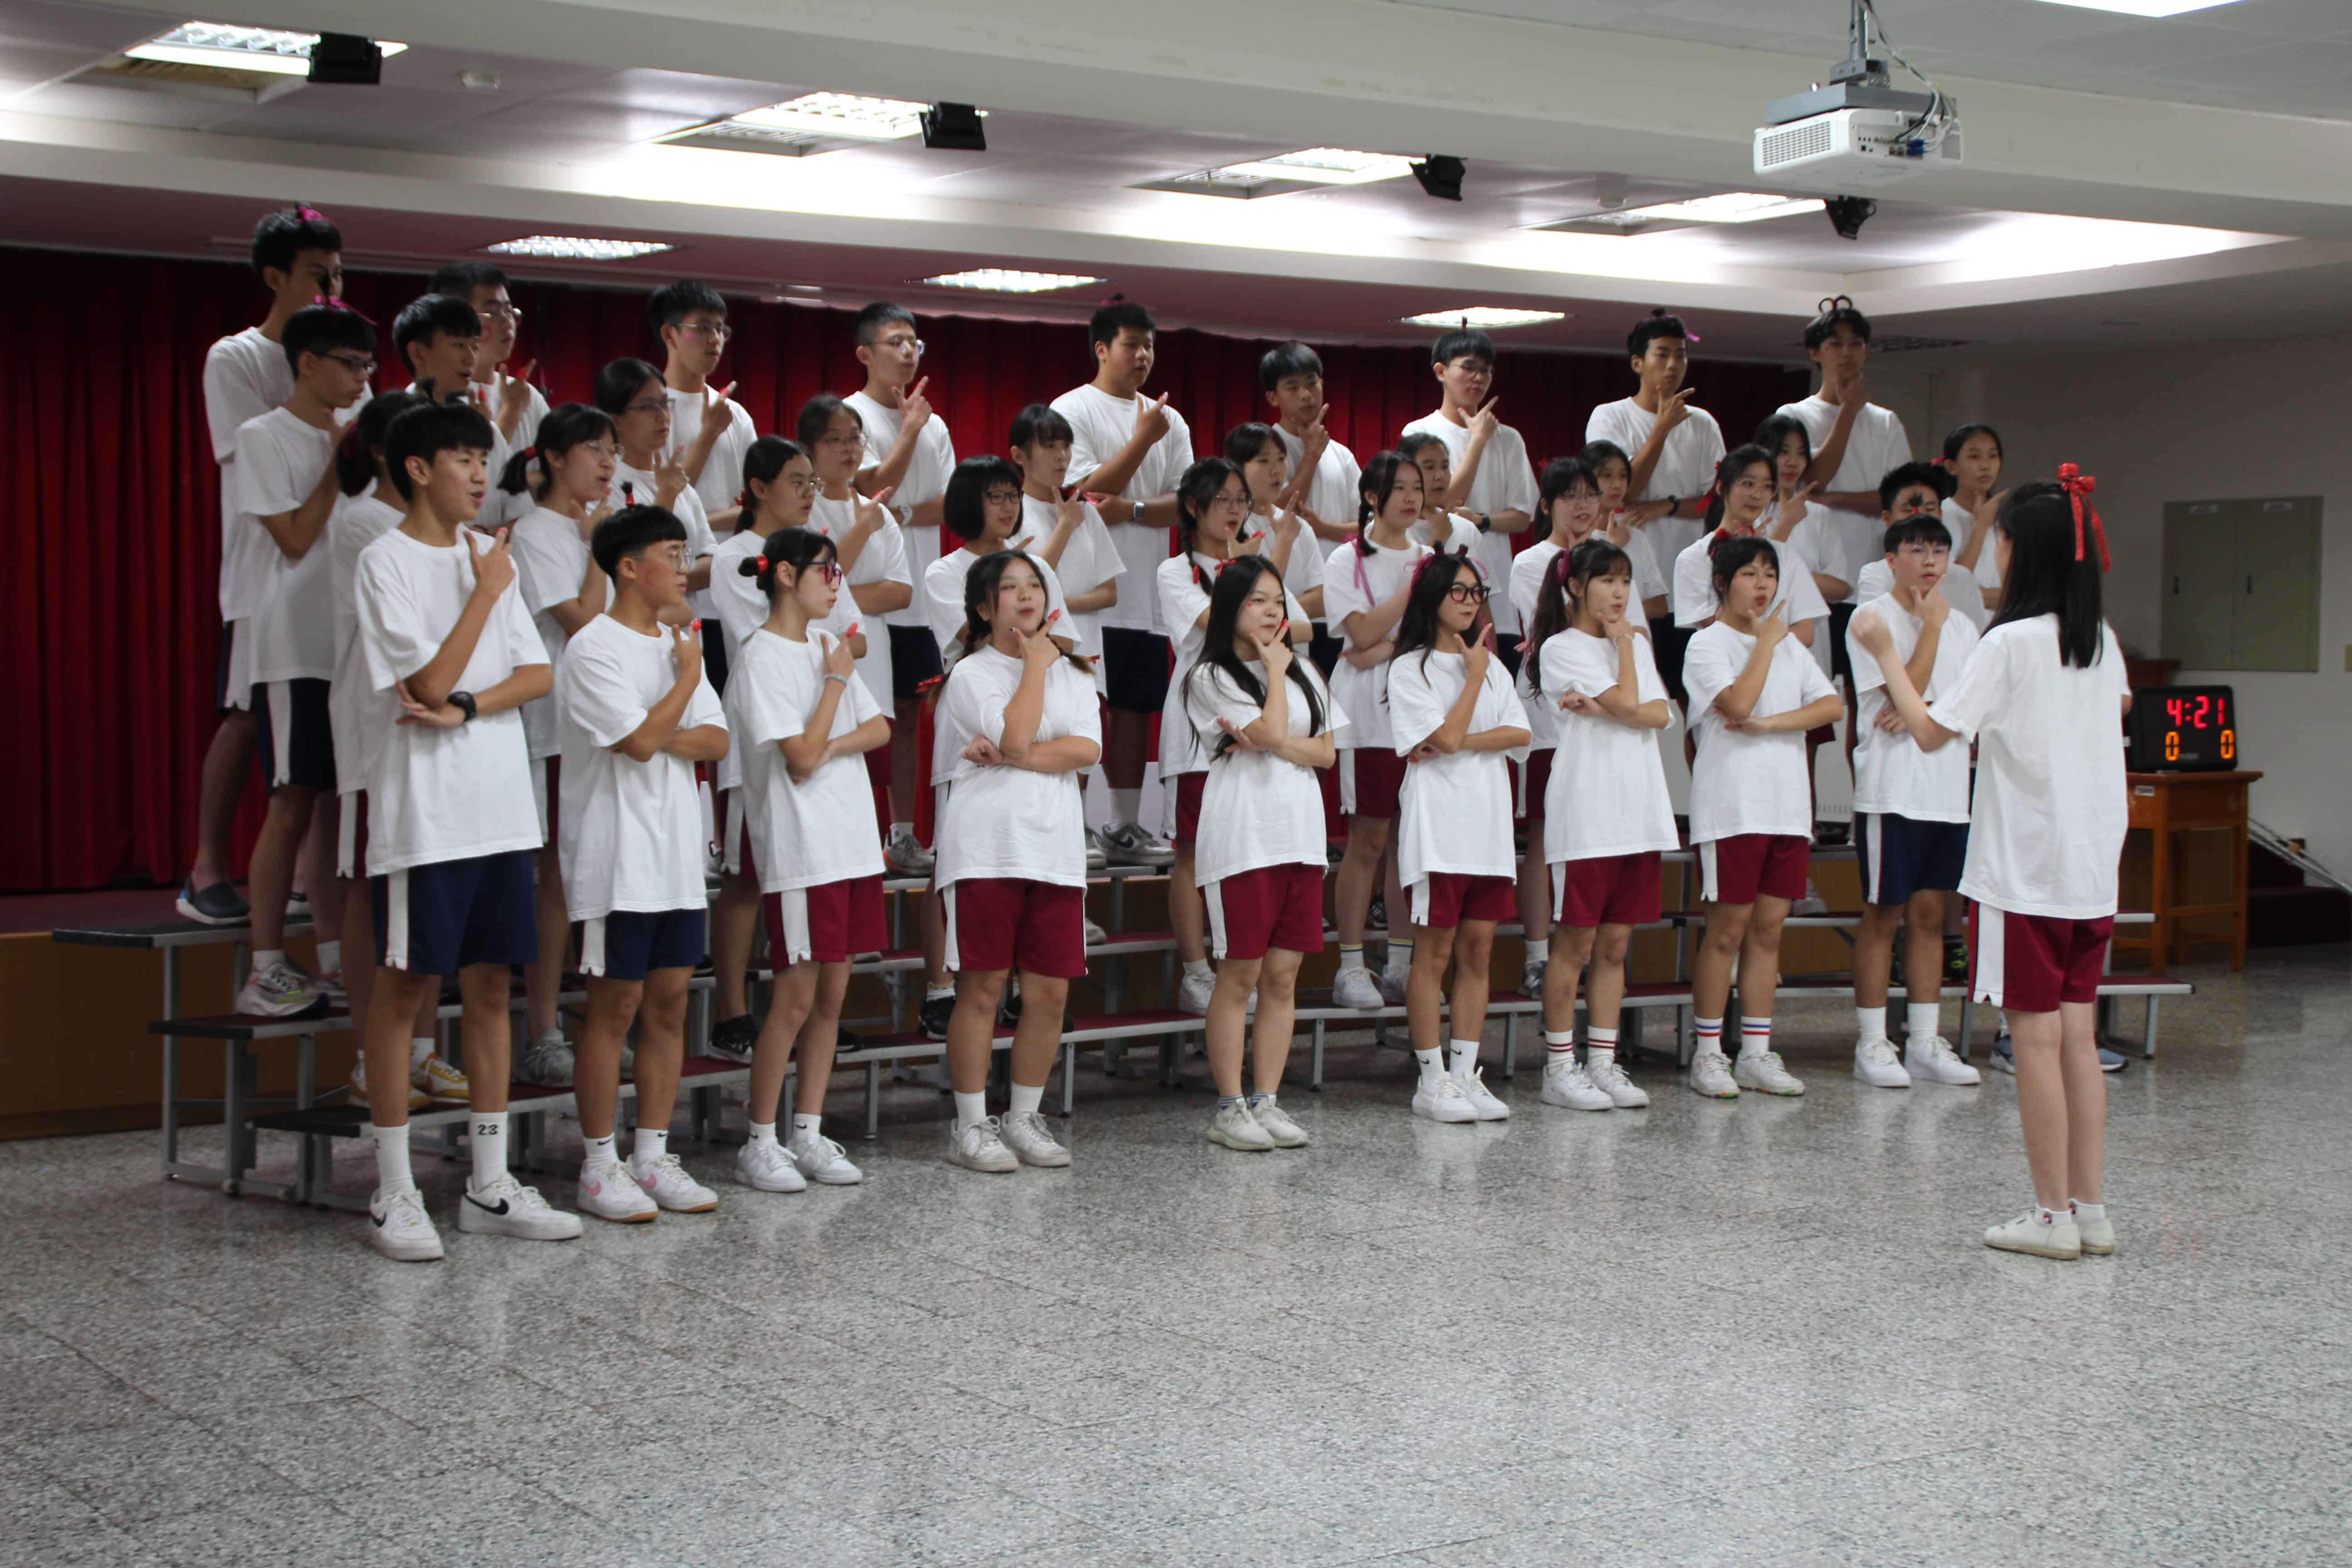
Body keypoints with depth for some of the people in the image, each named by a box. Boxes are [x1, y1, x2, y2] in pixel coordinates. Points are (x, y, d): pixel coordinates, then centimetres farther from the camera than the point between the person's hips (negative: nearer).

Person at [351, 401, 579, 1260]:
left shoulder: (487, 555, 13)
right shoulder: (387, 560, -6)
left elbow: (538, 674, 6)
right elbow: (430, 682, -15)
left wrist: (466, 708, -11)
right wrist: (487, 590, -10)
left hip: (500, 804, 6)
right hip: (425, 810, -6)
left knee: (490, 983, 9)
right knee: (406, 986, -1)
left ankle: (491, 1184, 15)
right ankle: (395, 1194, 6)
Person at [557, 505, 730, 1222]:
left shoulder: (676, 643, 14)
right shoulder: (594, 647, -10)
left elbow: (716, 741, 7)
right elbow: (641, 739, -18)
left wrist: (662, 736, -11)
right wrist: (688, 677, -6)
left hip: (676, 857, 7)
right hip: (617, 860, -7)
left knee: (669, 1006, 8)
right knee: (615, 1008, -3)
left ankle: (653, 1156, 15)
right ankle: (599, 1165, 5)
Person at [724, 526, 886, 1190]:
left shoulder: (825, 643, 15)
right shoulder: (763, 657, -9)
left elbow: (879, 729, 9)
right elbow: (801, 757, -16)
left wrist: (832, 747, -9)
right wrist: (835, 680, -8)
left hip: (852, 842, 8)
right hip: (801, 851, -7)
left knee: (833, 991, 8)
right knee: (796, 996, -5)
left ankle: (808, 1134, 15)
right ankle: (760, 1145, 3)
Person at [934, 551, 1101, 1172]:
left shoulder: (1071, 674, 16)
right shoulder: (971, 674, 1)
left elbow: (1087, 749, -1)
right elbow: (1015, 735, -15)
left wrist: (1014, 758, -12)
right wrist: (1034, 665, -5)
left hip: (1055, 847, 5)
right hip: (987, 846, -5)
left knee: (1049, 991, 4)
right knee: (983, 986, -3)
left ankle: (1024, 1119, 17)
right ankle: (972, 1125, 6)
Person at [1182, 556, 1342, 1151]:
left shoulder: (1303, 672, 16)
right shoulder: (1212, 677, -2)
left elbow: (1326, 753, 7)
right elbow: (1271, 730, -13)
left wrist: (1265, 744, -8)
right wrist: (1273, 667, 0)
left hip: (1300, 835, 5)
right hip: (1243, 839, -5)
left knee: (1284, 974, 4)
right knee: (1240, 974, -3)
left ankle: (1267, 1101, 10)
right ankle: (1230, 1107, 4)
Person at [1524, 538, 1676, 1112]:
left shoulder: (1636, 645, 16)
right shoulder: (1561, 649, -5)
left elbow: (1661, 714, 2)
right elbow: (1628, 704, -13)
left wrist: (1598, 709, -12)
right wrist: (1621, 641, 0)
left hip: (1639, 808, 6)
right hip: (1586, 812, -6)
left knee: (1615, 945, 8)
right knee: (1576, 943, -2)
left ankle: (1603, 1064, 13)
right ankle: (1560, 1068, 4)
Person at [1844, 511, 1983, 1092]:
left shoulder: (1961, 626, 14)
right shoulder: (1873, 619, -5)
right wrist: (1932, 623, -13)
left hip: (1949, 791, 6)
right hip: (1892, 789, -6)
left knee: (1931, 914, 8)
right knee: (1884, 914, -1)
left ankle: (1925, 1042, 13)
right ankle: (1872, 1043, 5)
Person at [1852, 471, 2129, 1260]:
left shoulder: (2012, 642, -14)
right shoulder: (2101, 642, 8)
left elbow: (1931, 730, -11)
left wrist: (1886, 653, 0)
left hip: (2025, 869, -7)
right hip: (2092, 868, 7)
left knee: (2036, 1037, -2)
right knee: (2078, 1035, 10)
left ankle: (2053, 1215, 1)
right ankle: (2091, 1209, 12)